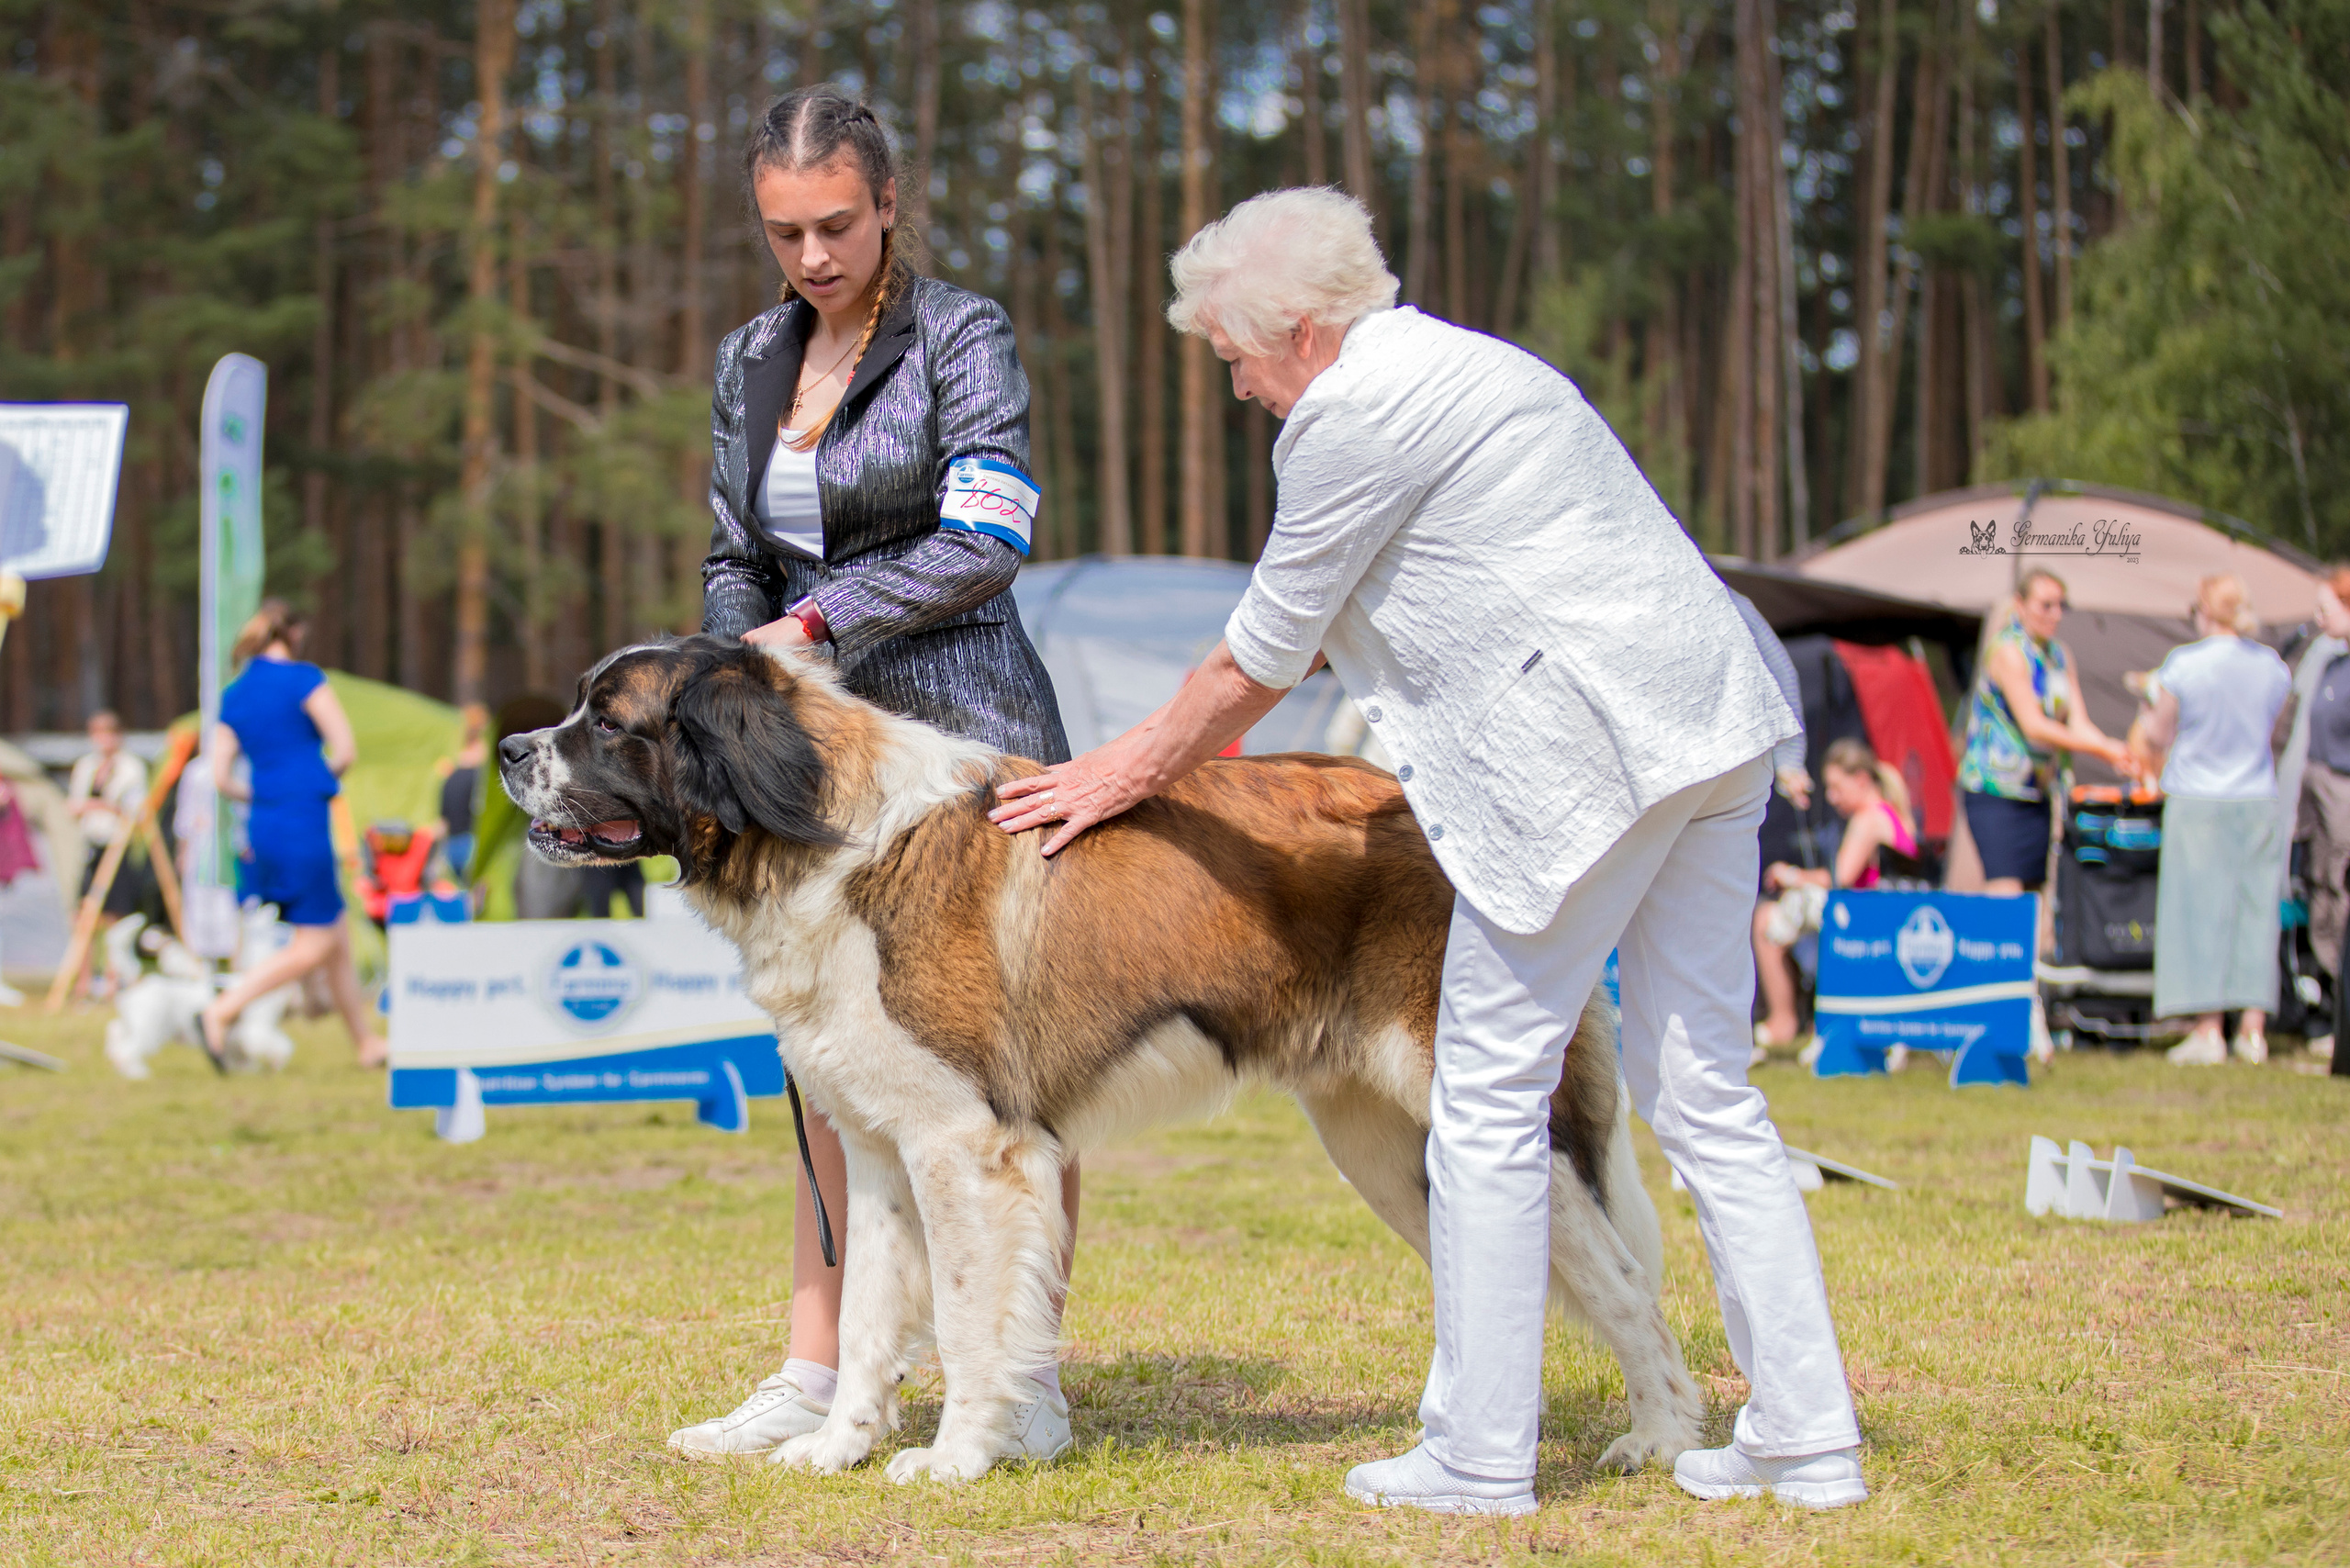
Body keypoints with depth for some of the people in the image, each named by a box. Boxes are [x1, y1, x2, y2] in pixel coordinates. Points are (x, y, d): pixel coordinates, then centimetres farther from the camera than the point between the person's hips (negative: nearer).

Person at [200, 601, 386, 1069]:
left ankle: (366, 1042, 17)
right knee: (313, 946, -4)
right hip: (304, 820, -8)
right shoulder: (304, 678, -6)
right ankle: (223, 1010, -12)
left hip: (264, 822, 8)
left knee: (338, 938, 13)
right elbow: (346, 750, -10)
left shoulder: (233, 696, 12)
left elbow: (222, 776, 10)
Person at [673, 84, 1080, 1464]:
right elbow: (735, 563, 19)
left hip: (962, 721, -6)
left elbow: (987, 541, -13)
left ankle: (1027, 1384, 1)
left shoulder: (961, 335, -4)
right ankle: (820, 1375, 6)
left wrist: (816, 620, -14)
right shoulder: (751, 361, 14)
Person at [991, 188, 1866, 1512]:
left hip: (1590, 745, -10)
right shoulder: (1451, 365, 25)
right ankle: (1809, 1438, 9)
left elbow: (1265, 654, 1)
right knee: (1705, 1095, 10)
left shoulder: (1352, 410, -6)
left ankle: (1480, 1454, 3)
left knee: (1490, 1101, -1)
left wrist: (1134, 772, 15)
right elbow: (1308, 636, 33)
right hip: (1711, 726, 10)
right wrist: (1169, 750, 38)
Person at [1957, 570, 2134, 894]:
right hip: (1995, 793, -7)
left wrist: (2117, 754, -14)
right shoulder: (2008, 651, -11)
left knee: (2030, 892, 3)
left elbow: (2078, 724, 4)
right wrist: (2102, 748, -21)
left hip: (2039, 794, 7)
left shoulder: (2060, 655, 12)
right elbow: (2033, 727, -18)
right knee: (2005, 892, -17)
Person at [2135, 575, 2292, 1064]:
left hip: (2197, 803, -3)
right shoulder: (2273, 665, 1)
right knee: (2256, 907, 8)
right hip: (2258, 799, 3)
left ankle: (2208, 1032, 0)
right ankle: (2254, 1028, 7)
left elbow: (2159, 737, -2)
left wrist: (2150, 720, 19)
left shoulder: (2184, 665, -10)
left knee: (2201, 910, 2)